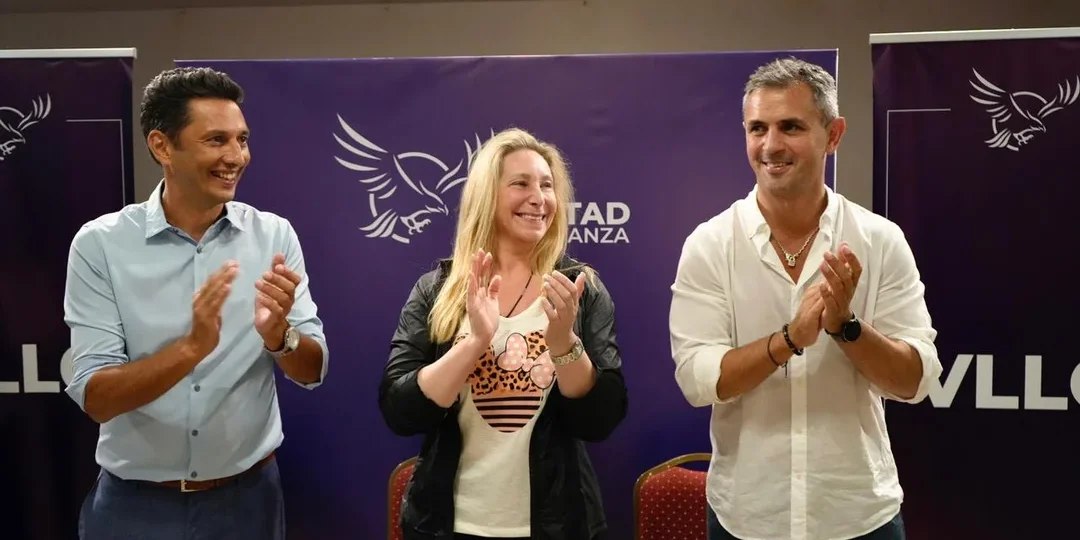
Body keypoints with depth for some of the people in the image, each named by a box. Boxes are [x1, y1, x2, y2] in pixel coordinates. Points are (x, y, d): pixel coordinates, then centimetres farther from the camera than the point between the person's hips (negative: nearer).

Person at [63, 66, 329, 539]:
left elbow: (312, 371, -6)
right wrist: (191, 347, -31)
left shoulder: (273, 235, -6)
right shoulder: (99, 244, -10)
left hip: (247, 496, 2)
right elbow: (95, 398, -14)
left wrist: (277, 335, -27)